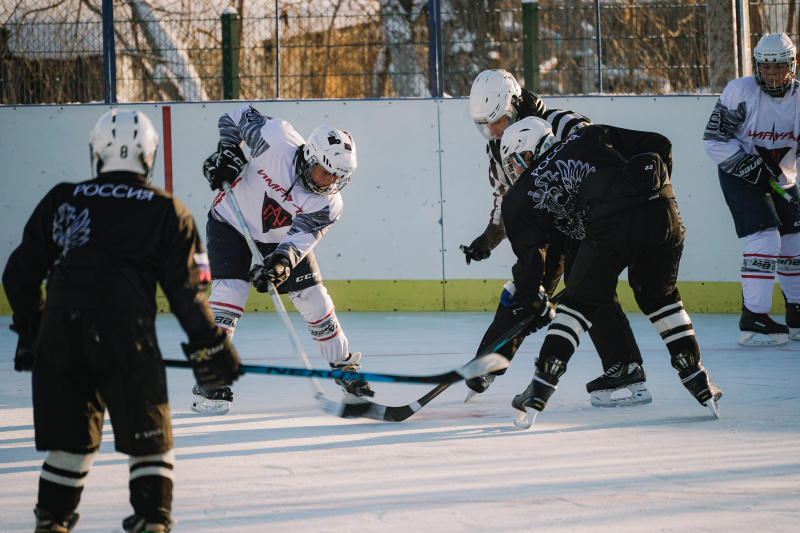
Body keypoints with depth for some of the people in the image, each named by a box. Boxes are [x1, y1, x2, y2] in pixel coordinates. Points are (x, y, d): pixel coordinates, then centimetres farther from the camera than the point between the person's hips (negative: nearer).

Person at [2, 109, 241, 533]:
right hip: (125, 334, -3)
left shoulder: (60, 200, 16)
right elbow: (185, 290, 4)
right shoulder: (167, 212, 9)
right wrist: (210, 346, 13)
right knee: (148, 436, 7)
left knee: (70, 436, 16)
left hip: (60, 334, 3)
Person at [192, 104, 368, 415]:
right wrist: (227, 153, -24)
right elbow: (237, 117, -12)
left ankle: (344, 367, 24)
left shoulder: (328, 205, -22)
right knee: (229, 293, -19)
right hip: (231, 222, -3)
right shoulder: (278, 139, -28)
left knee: (314, 301, 1)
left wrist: (280, 262, -50)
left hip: (281, 238, 3)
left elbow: (299, 240, -31)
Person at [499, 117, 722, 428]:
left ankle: (539, 391, 9)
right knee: (659, 296, 26)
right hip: (662, 213, 4)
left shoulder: (522, 195, 21)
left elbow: (529, 254, 20)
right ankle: (700, 385, 24)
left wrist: (533, 303, 33)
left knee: (580, 303, 15)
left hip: (613, 227, -4)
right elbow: (659, 146, 23)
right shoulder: (592, 138, 30)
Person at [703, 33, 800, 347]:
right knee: (765, 238, -19)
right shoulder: (740, 93, -18)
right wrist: (753, 168, -23)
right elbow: (715, 140, -17)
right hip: (739, 177, -6)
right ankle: (753, 320, -18)